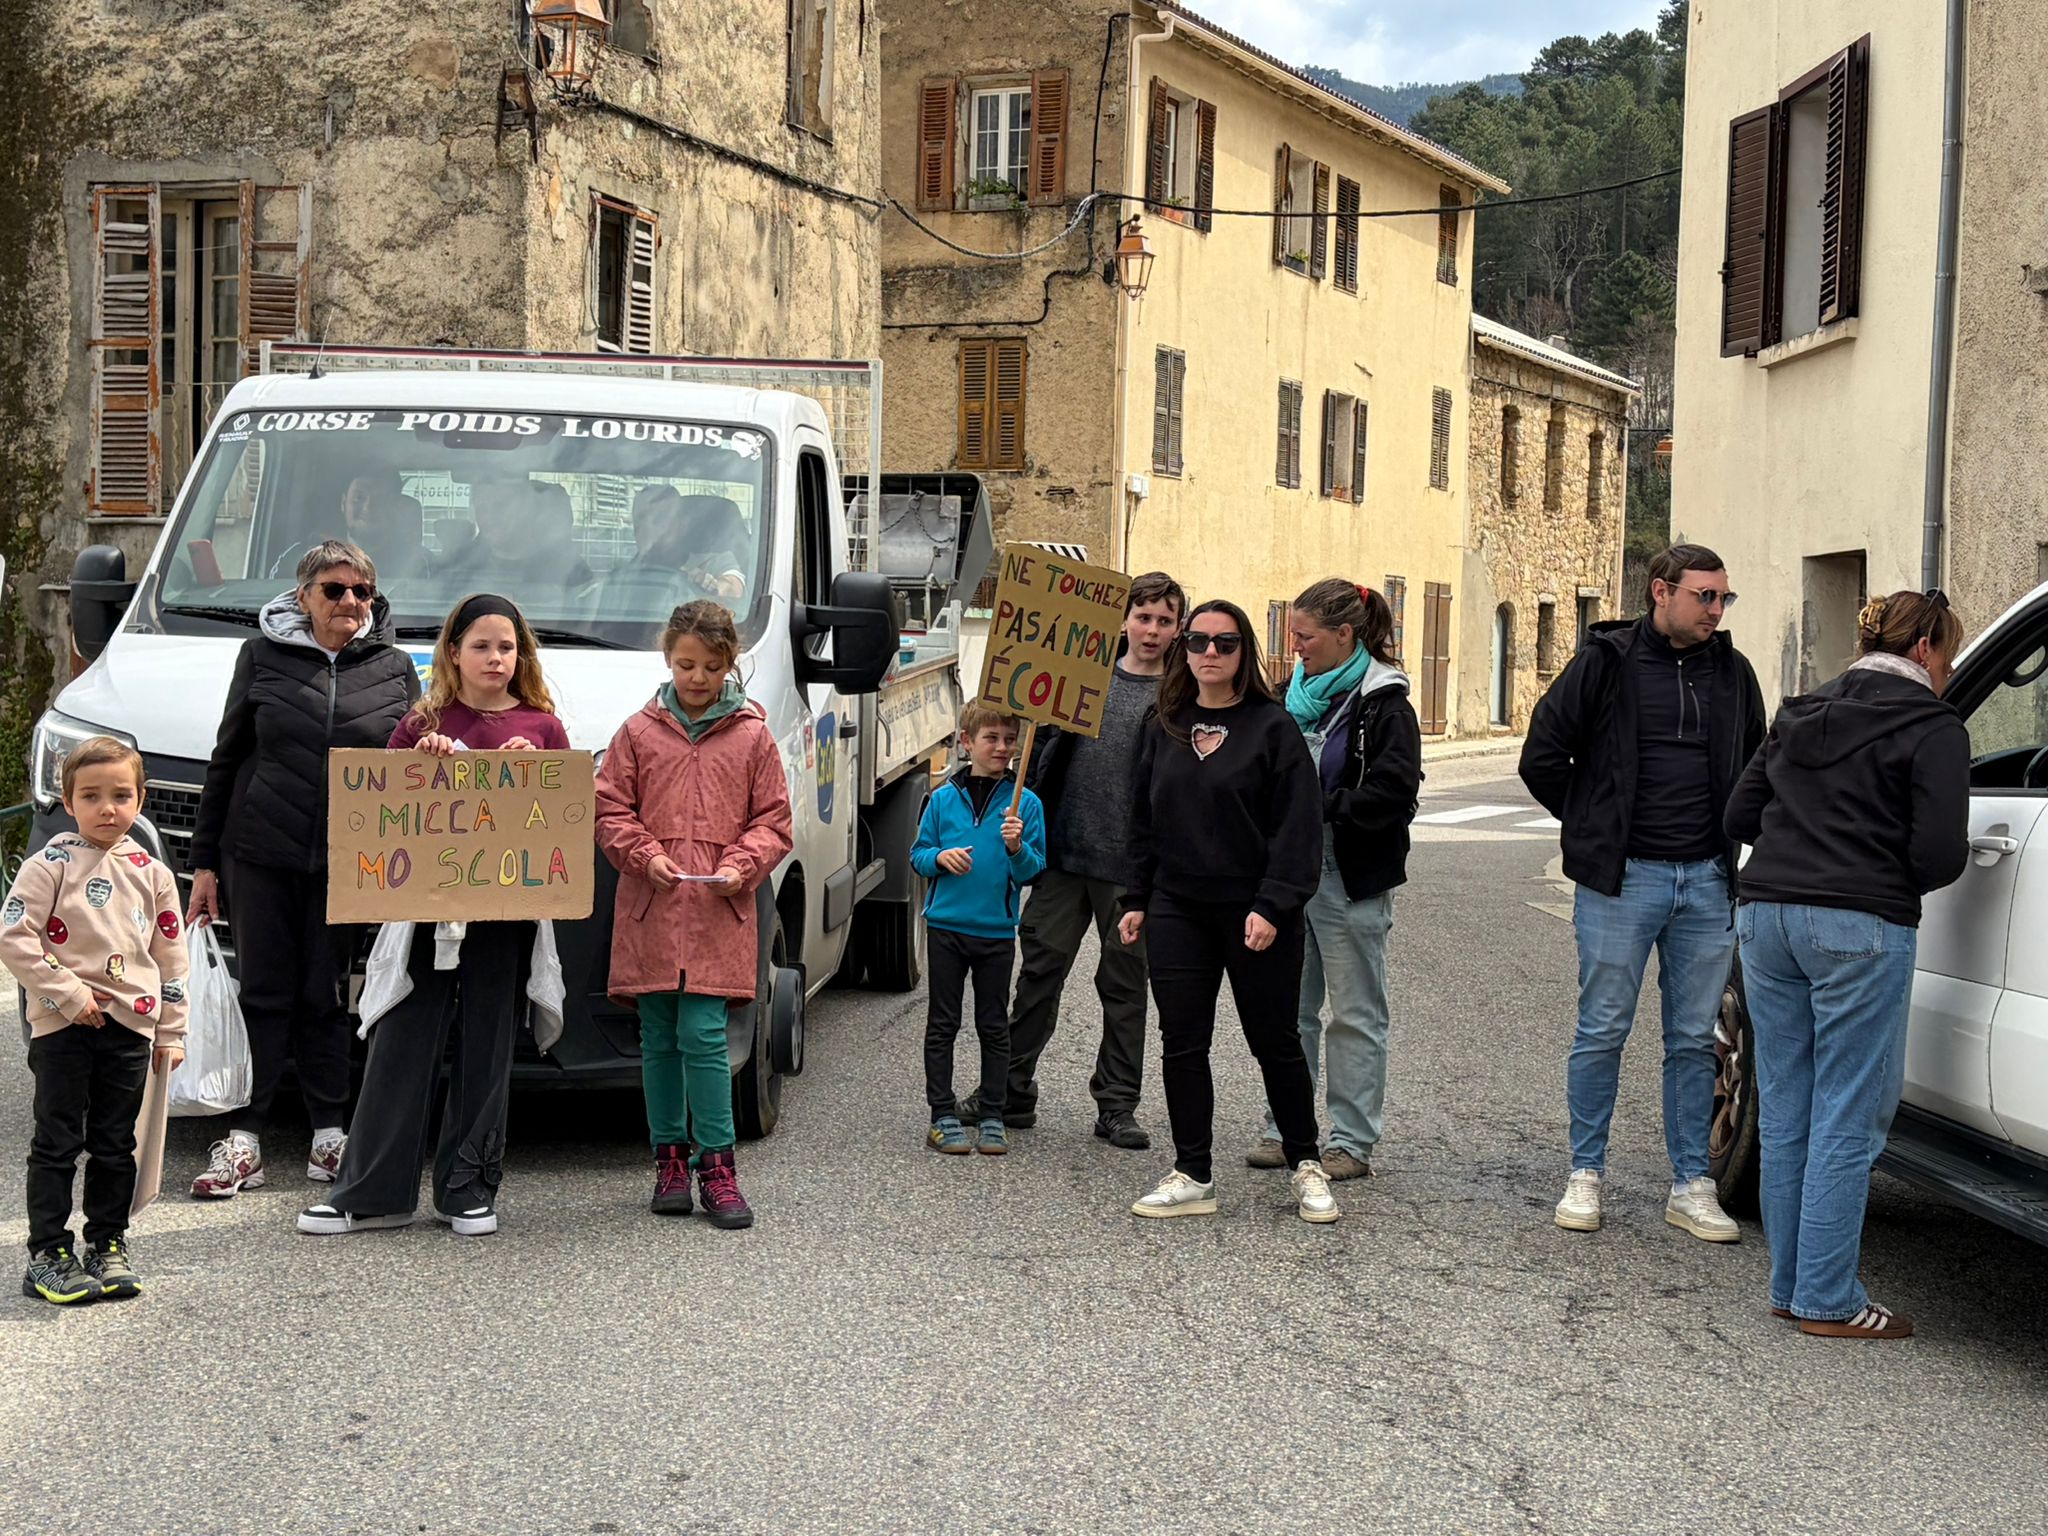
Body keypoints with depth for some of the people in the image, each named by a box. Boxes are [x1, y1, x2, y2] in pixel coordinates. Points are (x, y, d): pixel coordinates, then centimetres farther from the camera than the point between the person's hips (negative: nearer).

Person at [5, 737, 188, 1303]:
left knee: (116, 1146, 10)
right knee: (57, 1144, 1)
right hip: (63, 1026, -4)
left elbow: (170, 958, 13)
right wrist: (67, 992, -15)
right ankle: (48, 1255, 6)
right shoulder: (53, 864, -5)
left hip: (130, 1026, 4)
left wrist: (171, 1034, 11)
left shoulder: (151, 873, 8)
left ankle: (108, 1246, 20)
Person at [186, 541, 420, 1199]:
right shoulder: (263, 655, 5)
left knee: (325, 997, 6)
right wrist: (203, 861, 5)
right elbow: (226, 760, 8)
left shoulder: (395, 668, 7)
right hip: (259, 855, 0)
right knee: (263, 993, 1)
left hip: (347, 865, 0)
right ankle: (243, 1140, 4)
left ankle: (330, 1134, 14)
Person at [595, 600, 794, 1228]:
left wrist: (741, 865, -9)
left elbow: (772, 820, 7)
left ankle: (716, 1165, 0)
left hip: (720, 914, -2)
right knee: (659, 1040, 8)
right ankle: (669, 1158, 17)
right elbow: (609, 810, 7)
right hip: (650, 913, 2)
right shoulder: (639, 733, 7)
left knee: (703, 1035, -8)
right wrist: (646, 855, -9)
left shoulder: (752, 736, 6)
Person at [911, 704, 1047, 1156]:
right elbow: (918, 855, 7)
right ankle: (942, 1115, 13)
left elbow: (1032, 872, -3)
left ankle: (993, 1117, 17)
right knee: (942, 1023, 6)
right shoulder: (943, 798, 1)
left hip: (997, 931, -1)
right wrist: (940, 857, -13)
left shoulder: (1025, 803, -2)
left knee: (994, 1027, 8)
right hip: (946, 925, 1)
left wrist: (1017, 848, -23)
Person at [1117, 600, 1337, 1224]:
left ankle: (1306, 1166, 21)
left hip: (1257, 915, -4)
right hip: (1177, 912, 4)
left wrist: (1272, 905, -17)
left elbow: (1297, 825, -9)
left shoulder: (1272, 726, -5)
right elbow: (1143, 820, 16)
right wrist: (1136, 900, 10)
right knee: (1182, 1044, 3)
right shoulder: (1162, 727, 10)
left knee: (1276, 1042, 6)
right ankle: (1192, 1177, 12)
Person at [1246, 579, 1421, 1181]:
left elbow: (1393, 791, -20)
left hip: (1352, 882, -7)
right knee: (1290, 1008, 11)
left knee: (1356, 1015, 2)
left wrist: (1318, 807, -21)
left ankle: (1354, 1142, 9)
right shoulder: (1301, 694, 12)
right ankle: (1284, 1128, 20)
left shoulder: (1383, 703, -10)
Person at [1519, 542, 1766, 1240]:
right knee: (1602, 1032, 2)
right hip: (1621, 879, -4)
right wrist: (1597, 830, 3)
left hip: (1706, 881, 4)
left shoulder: (1732, 672, 10)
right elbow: (1542, 757, -1)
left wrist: (1722, 836, 13)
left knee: (1694, 1040, 8)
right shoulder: (1606, 663, -4)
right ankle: (1586, 1175, 14)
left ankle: (1691, 1184, 16)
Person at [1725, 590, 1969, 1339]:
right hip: (1860, 927, -7)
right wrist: (1876, 857, 8)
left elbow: (1739, 816, 15)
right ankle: (1827, 1300, 5)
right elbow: (1940, 854, -12)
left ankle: (1791, 1284, 20)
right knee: (1846, 1121, 0)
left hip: (1768, 912, 7)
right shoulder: (1932, 727, -5)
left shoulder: (1802, 713, 15)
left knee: (1783, 1111, 13)